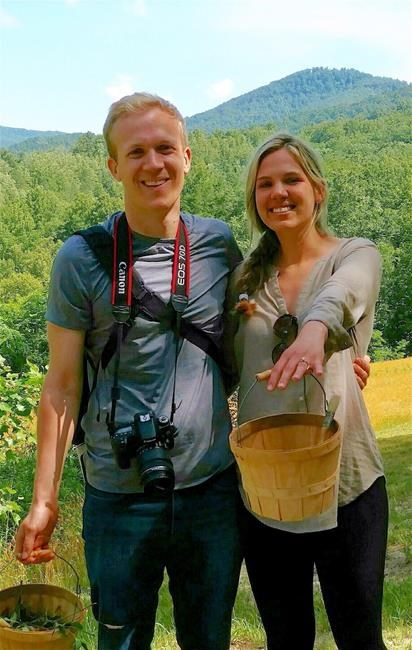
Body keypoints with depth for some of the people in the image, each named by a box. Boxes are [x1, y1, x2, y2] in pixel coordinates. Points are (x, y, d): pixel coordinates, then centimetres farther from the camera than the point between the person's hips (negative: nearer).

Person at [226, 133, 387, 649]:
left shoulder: (356, 256, -2)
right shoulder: (247, 278, 8)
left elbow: (338, 295, -28)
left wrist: (314, 330, -49)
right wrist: (232, 317, -3)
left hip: (344, 481, -3)